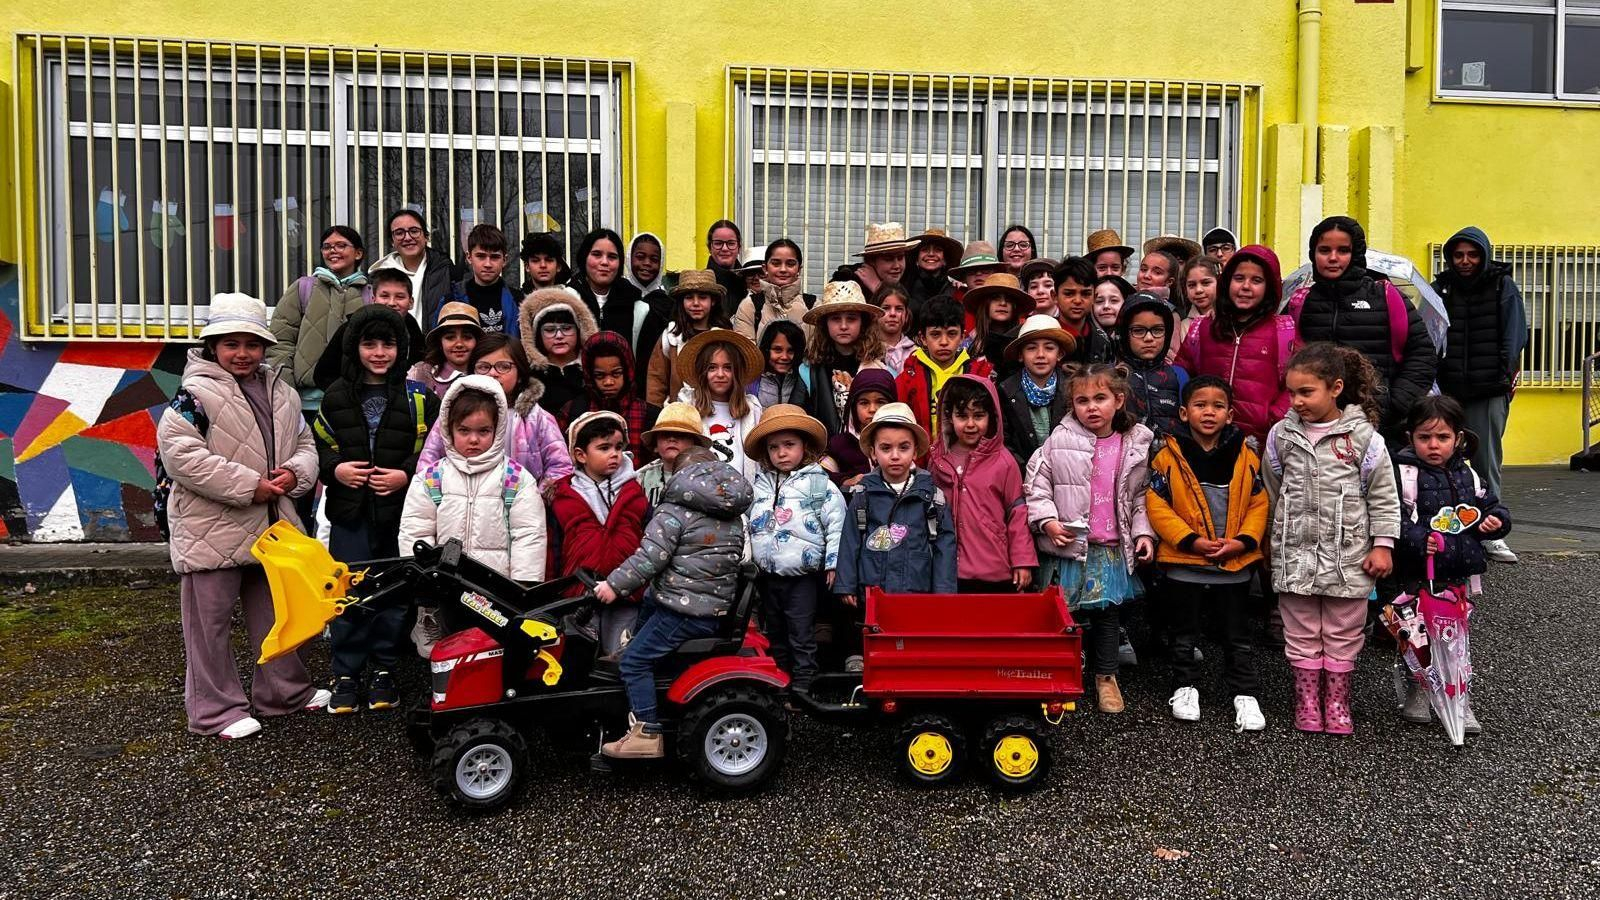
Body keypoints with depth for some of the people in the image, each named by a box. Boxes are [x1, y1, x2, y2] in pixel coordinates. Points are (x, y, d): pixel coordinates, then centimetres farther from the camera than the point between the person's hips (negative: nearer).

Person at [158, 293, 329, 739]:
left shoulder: (282, 392, 9)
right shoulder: (195, 393, -12)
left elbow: (304, 444, 15)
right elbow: (180, 454, -21)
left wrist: (293, 473, -9)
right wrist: (250, 485, -21)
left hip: (271, 527, 6)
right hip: (211, 530, -6)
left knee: (275, 611, 18)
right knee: (211, 621, 3)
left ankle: (283, 690, 33)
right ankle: (217, 708, 14)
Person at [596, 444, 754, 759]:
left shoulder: (675, 511, -9)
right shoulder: (735, 518, 13)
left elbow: (649, 558, -17)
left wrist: (614, 585, -8)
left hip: (682, 609, -8)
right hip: (718, 607, 9)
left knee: (635, 660, -1)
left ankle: (647, 733, -5)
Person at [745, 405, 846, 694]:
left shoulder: (821, 485, -5)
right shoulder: (759, 486, 7)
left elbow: (836, 524, -6)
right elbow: (745, 524, 15)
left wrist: (833, 562, -9)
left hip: (803, 575, -5)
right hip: (767, 574, 5)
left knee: (801, 635, -1)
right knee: (775, 634, 15)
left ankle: (801, 686, 7)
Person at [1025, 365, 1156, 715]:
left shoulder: (1135, 446, 2)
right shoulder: (1060, 440, -6)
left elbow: (1139, 496, 11)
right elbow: (1036, 484, -4)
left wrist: (1143, 532, 2)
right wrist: (1048, 521, -14)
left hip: (1112, 548, 2)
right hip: (1066, 545, -2)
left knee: (1108, 611, 13)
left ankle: (1106, 676, 30)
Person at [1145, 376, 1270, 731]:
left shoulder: (1245, 456, -1)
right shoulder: (1169, 455, -8)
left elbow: (1259, 503, 1)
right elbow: (1157, 505, -11)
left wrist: (1243, 540, -13)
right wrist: (1190, 540, -18)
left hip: (1235, 565, 2)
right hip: (1184, 564, -1)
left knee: (1238, 635, 12)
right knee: (1184, 633, 14)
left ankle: (1245, 692, 24)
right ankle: (1185, 686, 30)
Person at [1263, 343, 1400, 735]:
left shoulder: (1363, 436, -7)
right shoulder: (1282, 435, 0)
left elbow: (1383, 496, -2)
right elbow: (1272, 489, 13)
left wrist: (1382, 544, -4)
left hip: (1348, 553, -2)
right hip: (1295, 553, 2)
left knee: (1343, 633, 10)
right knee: (1302, 633, 10)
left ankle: (1337, 703, 23)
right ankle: (1307, 702, 22)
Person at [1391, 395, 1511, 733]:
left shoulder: (1467, 474, 8)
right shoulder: (1406, 474, -9)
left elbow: (1491, 504, 18)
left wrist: (1495, 521, -4)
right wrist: (1417, 539, -30)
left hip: (1461, 574, 4)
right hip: (1419, 576, -4)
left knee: (1458, 636, 11)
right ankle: (1417, 691, 27)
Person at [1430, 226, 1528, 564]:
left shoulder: (1504, 287, 6)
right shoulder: (1440, 289, 9)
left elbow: (1514, 336, 2)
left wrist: (1506, 376, -8)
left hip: (1489, 392, -1)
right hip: (1447, 391, 1)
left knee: (1486, 463, 3)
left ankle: (1489, 533, 9)